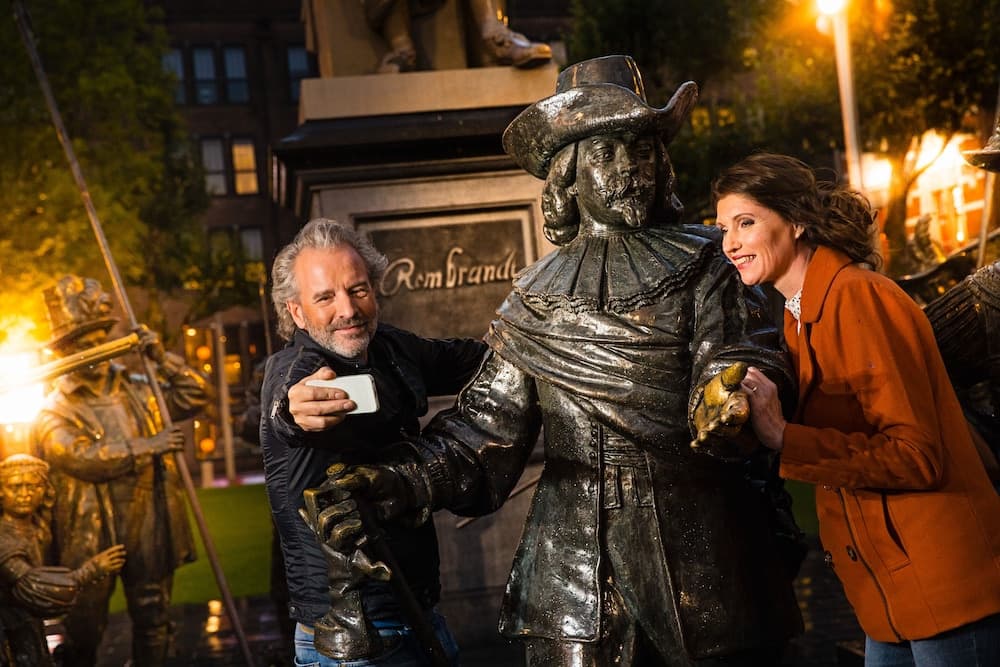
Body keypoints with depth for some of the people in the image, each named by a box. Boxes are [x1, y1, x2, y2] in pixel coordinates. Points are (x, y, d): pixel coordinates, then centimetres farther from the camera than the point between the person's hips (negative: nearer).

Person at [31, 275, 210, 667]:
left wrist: (162, 358, 0)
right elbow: (82, 458, -21)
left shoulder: (137, 391, 10)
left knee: (154, 627, 12)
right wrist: (148, 447, -19)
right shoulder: (56, 411, -5)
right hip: (93, 540, -4)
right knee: (83, 633, 8)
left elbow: (196, 396, 11)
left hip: (149, 534, 4)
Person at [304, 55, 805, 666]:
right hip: (577, 563, 1)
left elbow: (743, 363, -11)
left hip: (699, 547, -1)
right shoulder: (536, 298, 8)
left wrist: (733, 400, -35)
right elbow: (486, 430, 3)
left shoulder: (702, 265, 2)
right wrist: (396, 482, -13)